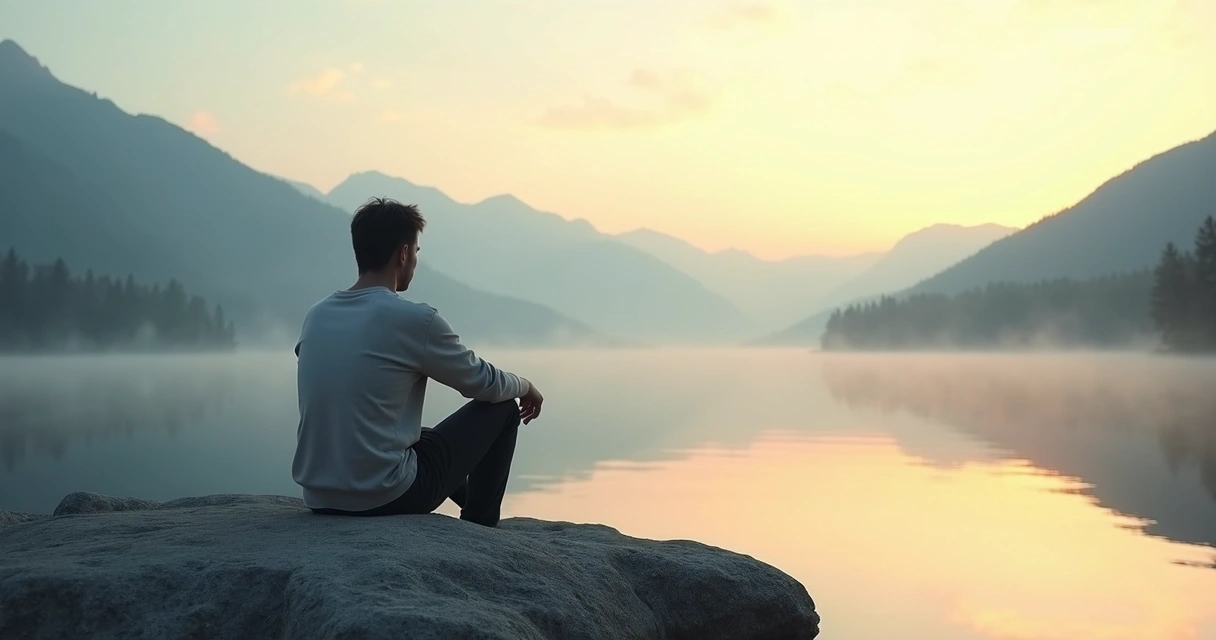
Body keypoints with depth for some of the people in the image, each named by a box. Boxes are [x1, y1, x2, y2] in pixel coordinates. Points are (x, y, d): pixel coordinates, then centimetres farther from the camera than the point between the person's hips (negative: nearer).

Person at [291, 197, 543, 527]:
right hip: (386, 497, -7)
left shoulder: (316, 316, 5)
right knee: (502, 410, 12)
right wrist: (524, 386, 22)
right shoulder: (415, 319, -14)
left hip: (320, 500, 7)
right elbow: (484, 382, 0)